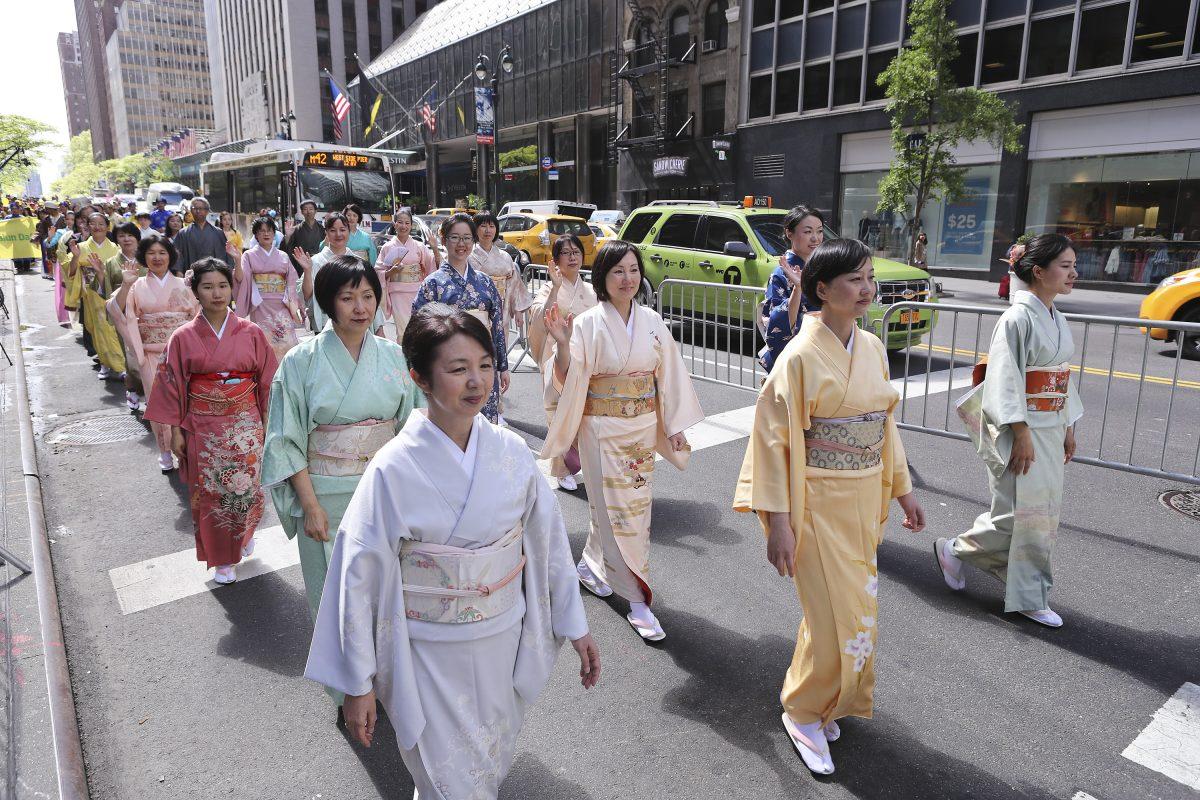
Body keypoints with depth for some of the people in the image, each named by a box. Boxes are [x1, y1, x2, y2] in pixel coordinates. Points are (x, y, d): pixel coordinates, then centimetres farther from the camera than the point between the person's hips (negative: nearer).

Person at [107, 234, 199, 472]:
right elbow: (116, 311, -9)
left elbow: (199, 315, 5)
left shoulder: (183, 284, 6)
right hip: (152, 354, 0)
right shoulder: (137, 285, 4)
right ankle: (166, 451, 17)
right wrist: (125, 286, -22)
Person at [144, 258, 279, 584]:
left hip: (245, 425, 0)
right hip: (203, 427, 0)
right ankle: (222, 558, 26)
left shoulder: (251, 333, -4)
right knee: (210, 493, 8)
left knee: (245, 488, 5)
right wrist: (176, 431, 0)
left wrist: (269, 422, 2)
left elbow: (267, 380, 1)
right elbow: (174, 386, 1)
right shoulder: (183, 337, -3)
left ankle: (245, 533, 37)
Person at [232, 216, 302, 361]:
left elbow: (291, 283, 11)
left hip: (282, 307, 2)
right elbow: (241, 278, -7)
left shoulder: (283, 256, 12)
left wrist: (294, 309, 3)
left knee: (286, 343, -5)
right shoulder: (249, 256, 6)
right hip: (261, 309, -2)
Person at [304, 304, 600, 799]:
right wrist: (358, 684, -9)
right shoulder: (393, 470, -20)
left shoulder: (511, 452, -10)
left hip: (505, 643, 4)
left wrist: (576, 627, 4)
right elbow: (361, 576, -14)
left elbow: (548, 540, -1)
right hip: (431, 657, -4)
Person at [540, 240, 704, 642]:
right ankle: (637, 599, 11)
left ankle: (591, 566, 38)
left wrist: (675, 425, 7)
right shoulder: (588, 324, -10)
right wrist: (562, 345, -29)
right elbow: (568, 381, -12)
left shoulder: (652, 321, 3)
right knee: (618, 510, -1)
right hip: (603, 430, -5)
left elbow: (669, 374, 8)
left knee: (634, 506, 14)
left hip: (643, 428, 5)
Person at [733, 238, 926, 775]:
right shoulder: (801, 356, -17)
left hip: (865, 499, 7)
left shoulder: (872, 348, 4)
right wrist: (777, 521, -18)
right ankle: (803, 712, 25)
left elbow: (883, 423, 14)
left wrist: (902, 489, 15)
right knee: (838, 616, 0)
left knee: (855, 608, 17)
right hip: (820, 503, -7)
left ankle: (827, 702, 40)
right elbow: (774, 439, -17)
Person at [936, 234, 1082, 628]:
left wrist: (1068, 428, 17)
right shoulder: (1018, 318, -16)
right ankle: (953, 550, 19)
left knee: (1041, 512, 12)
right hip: (1020, 429, -9)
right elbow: (1005, 379, -19)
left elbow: (1062, 376, 16)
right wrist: (1021, 433, -22)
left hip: (1050, 429, 9)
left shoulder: (1055, 319, 11)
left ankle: (1029, 599, 24)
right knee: (1021, 513, -3)